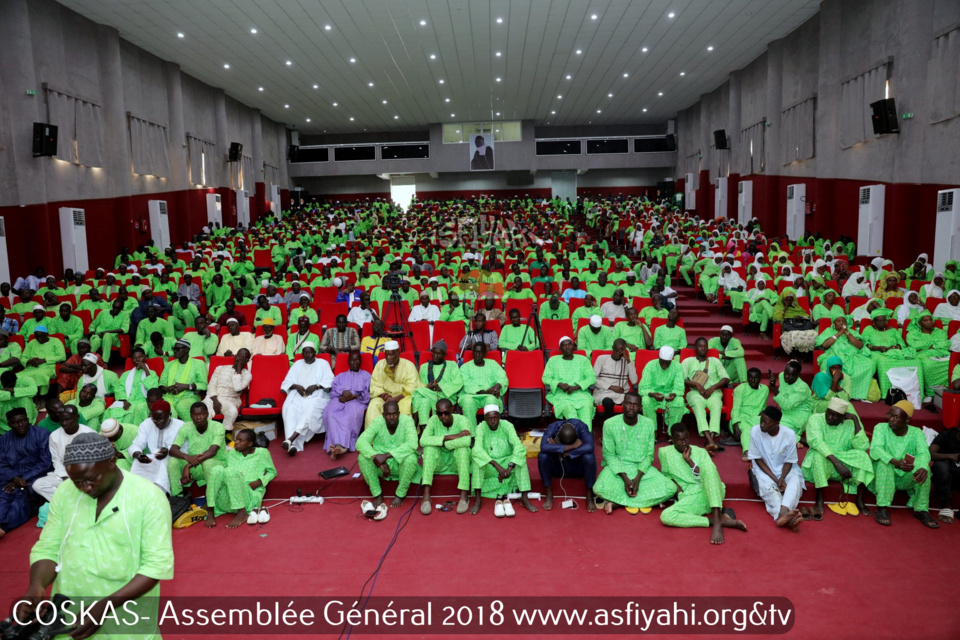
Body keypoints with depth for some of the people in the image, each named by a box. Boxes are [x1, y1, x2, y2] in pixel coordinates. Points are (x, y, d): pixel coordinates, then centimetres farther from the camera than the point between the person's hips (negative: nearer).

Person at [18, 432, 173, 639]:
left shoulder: (149, 497, -16)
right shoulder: (65, 492, -3)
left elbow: (158, 563, -17)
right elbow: (48, 548, 3)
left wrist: (106, 605, -25)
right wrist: (36, 584, -17)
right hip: (68, 617, 4)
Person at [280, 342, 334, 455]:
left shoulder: (323, 363, 16)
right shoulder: (297, 364, 25)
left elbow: (330, 381, 3)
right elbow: (287, 381, 16)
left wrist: (316, 386, -13)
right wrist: (296, 386, -7)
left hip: (316, 396, -2)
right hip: (297, 395, 2)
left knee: (311, 408, -38)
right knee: (289, 408, -33)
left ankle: (290, 439, -46)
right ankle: (292, 444, -45)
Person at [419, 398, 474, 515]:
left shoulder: (462, 420, -16)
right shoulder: (433, 420, -10)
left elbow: (467, 441, -37)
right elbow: (423, 440, -28)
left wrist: (442, 443, -26)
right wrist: (450, 437, -32)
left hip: (459, 463, -2)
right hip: (439, 464, 2)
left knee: (463, 448, -32)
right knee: (430, 447, -27)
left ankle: (464, 496, -29)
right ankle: (426, 496, -31)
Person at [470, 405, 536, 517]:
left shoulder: (507, 426, -11)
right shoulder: (481, 428, -13)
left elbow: (518, 446, -23)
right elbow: (477, 450, -29)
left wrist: (510, 468, -35)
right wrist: (497, 466, -38)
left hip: (506, 461, 1)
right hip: (488, 467, -1)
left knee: (521, 457, -27)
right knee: (477, 459, -30)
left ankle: (524, 498, -25)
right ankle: (477, 500, -29)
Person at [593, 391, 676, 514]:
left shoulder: (649, 424, -6)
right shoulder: (610, 424, -11)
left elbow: (649, 455, -2)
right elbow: (609, 455, -8)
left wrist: (638, 478, -17)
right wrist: (625, 478, -20)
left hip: (641, 468, 3)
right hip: (617, 467, -3)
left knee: (670, 489, -22)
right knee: (599, 488, -33)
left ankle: (616, 502, -18)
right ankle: (644, 500, -14)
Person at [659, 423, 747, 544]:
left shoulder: (701, 452, 13)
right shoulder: (664, 452, 10)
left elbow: (708, 474, 2)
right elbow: (666, 475, 17)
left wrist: (689, 461, -7)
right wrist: (676, 487, -3)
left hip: (711, 493, 1)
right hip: (690, 498, 0)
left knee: (708, 466, -33)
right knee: (666, 516, -33)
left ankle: (717, 522, -40)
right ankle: (721, 517, -28)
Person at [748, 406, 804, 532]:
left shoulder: (789, 434, -14)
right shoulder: (755, 431, -16)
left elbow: (789, 461, -5)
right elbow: (758, 459, -10)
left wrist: (782, 479, -23)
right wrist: (775, 479, -18)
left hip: (784, 469, 1)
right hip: (764, 469, -1)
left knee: (795, 482, -32)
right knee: (767, 486, -34)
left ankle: (782, 513, -55)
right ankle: (787, 516, -53)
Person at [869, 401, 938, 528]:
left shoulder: (916, 433, -1)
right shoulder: (881, 428, -6)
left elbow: (924, 453, -19)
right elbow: (875, 449, -23)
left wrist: (923, 468, -43)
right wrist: (895, 462, -42)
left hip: (906, 478, 2)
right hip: (885, 475, -2)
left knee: (923, 466, -25)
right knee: (884, 463, -32)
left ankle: (921, 510, -13)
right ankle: (882, 508, -30)